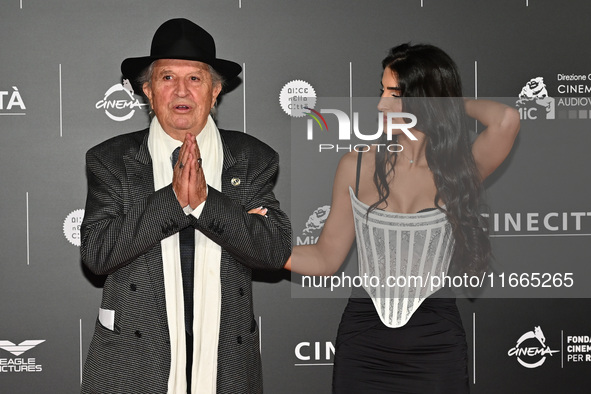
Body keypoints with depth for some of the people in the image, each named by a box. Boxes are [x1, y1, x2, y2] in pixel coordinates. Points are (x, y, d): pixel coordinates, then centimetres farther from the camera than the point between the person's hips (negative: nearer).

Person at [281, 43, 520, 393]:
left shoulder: (459, 171, -5)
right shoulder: (357, 167, 1)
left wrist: (454, 101, -6)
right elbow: (326, 257, 6)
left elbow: (507, 120, -25)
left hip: (436, 345, -1)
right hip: (363, 341, 2)